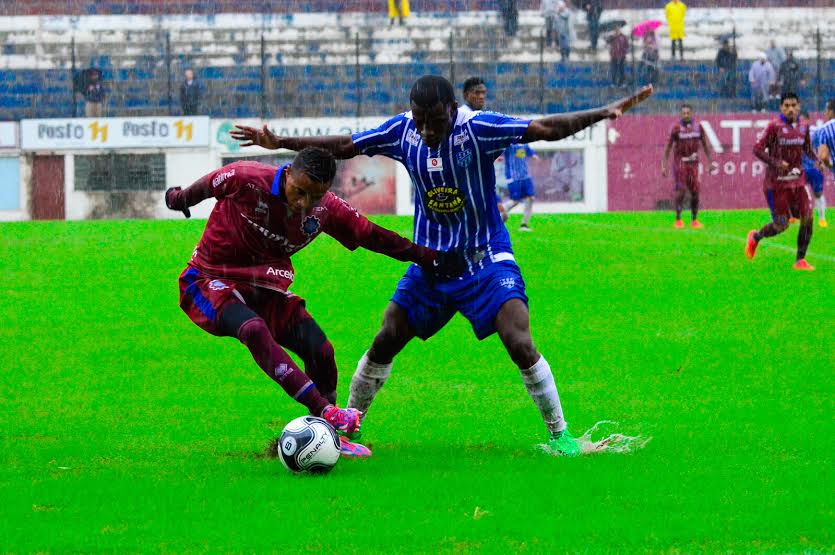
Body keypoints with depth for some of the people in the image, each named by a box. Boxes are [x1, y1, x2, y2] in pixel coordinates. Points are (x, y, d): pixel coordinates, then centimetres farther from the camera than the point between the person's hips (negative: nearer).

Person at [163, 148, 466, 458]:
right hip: (210, 281, -5)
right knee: (253, 328, -35)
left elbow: (372, 236, 3)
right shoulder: (247, 179, -24)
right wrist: (180, 199, 15)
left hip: (266, 286, 5)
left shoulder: (327, 210, -10)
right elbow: (206, 187, -4)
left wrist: (426, 258, 6)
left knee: (320, 349, -10)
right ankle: (325, 411, -45)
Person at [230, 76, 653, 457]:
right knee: (383, 344, 3)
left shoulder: (477, 128, -20)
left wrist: (602, 113, -36)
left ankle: (559, 434, -4)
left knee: (520, 345, -18)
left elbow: (546, 129, -25)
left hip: (486, 260, -4)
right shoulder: (401, 131, -8)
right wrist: (280, 143, 4)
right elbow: (344, 147, 5)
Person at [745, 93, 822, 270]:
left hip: (797, 181, 5)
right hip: (776, 182, -5)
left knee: (807, 218, -7)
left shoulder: (803, 127, 6)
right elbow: (758, 149, -13)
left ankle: (801, 260, 3)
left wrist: (817, 160, -1)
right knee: (781, 226, -3)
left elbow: (808, 149, 20)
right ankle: (755, 237, 28)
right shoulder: (775, 126, -12)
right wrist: (775, 163, -26)